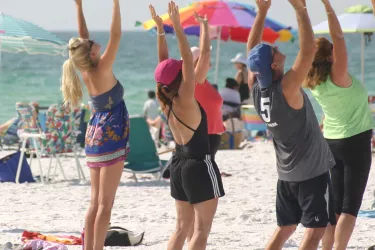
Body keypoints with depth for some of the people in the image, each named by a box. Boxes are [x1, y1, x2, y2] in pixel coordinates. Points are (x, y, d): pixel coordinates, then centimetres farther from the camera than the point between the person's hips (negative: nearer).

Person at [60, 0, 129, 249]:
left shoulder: (86, 71, 3)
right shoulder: (102, 70, -15)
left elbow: (83, 37, 15)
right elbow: (116, 35, -17)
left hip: (95, 137, 8)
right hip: (111, 139, -8)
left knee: (95, 203, 10)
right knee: (105, 204, -6)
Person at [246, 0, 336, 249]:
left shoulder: (256, 88, -5)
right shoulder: (287, 89, -24)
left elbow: (252, 50, 5)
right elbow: (308, 50, -29)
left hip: (286, 173, 7)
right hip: (312, 171, -7)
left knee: (285, 227, 16)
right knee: (316, 228, -2)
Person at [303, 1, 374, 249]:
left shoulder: (314, 83, -4)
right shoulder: (339, 77, -21)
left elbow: (309, 46, 9)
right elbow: (339, 37, -26)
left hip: (331, 142, 6)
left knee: (336, 205, 10)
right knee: (350, 206, -6)